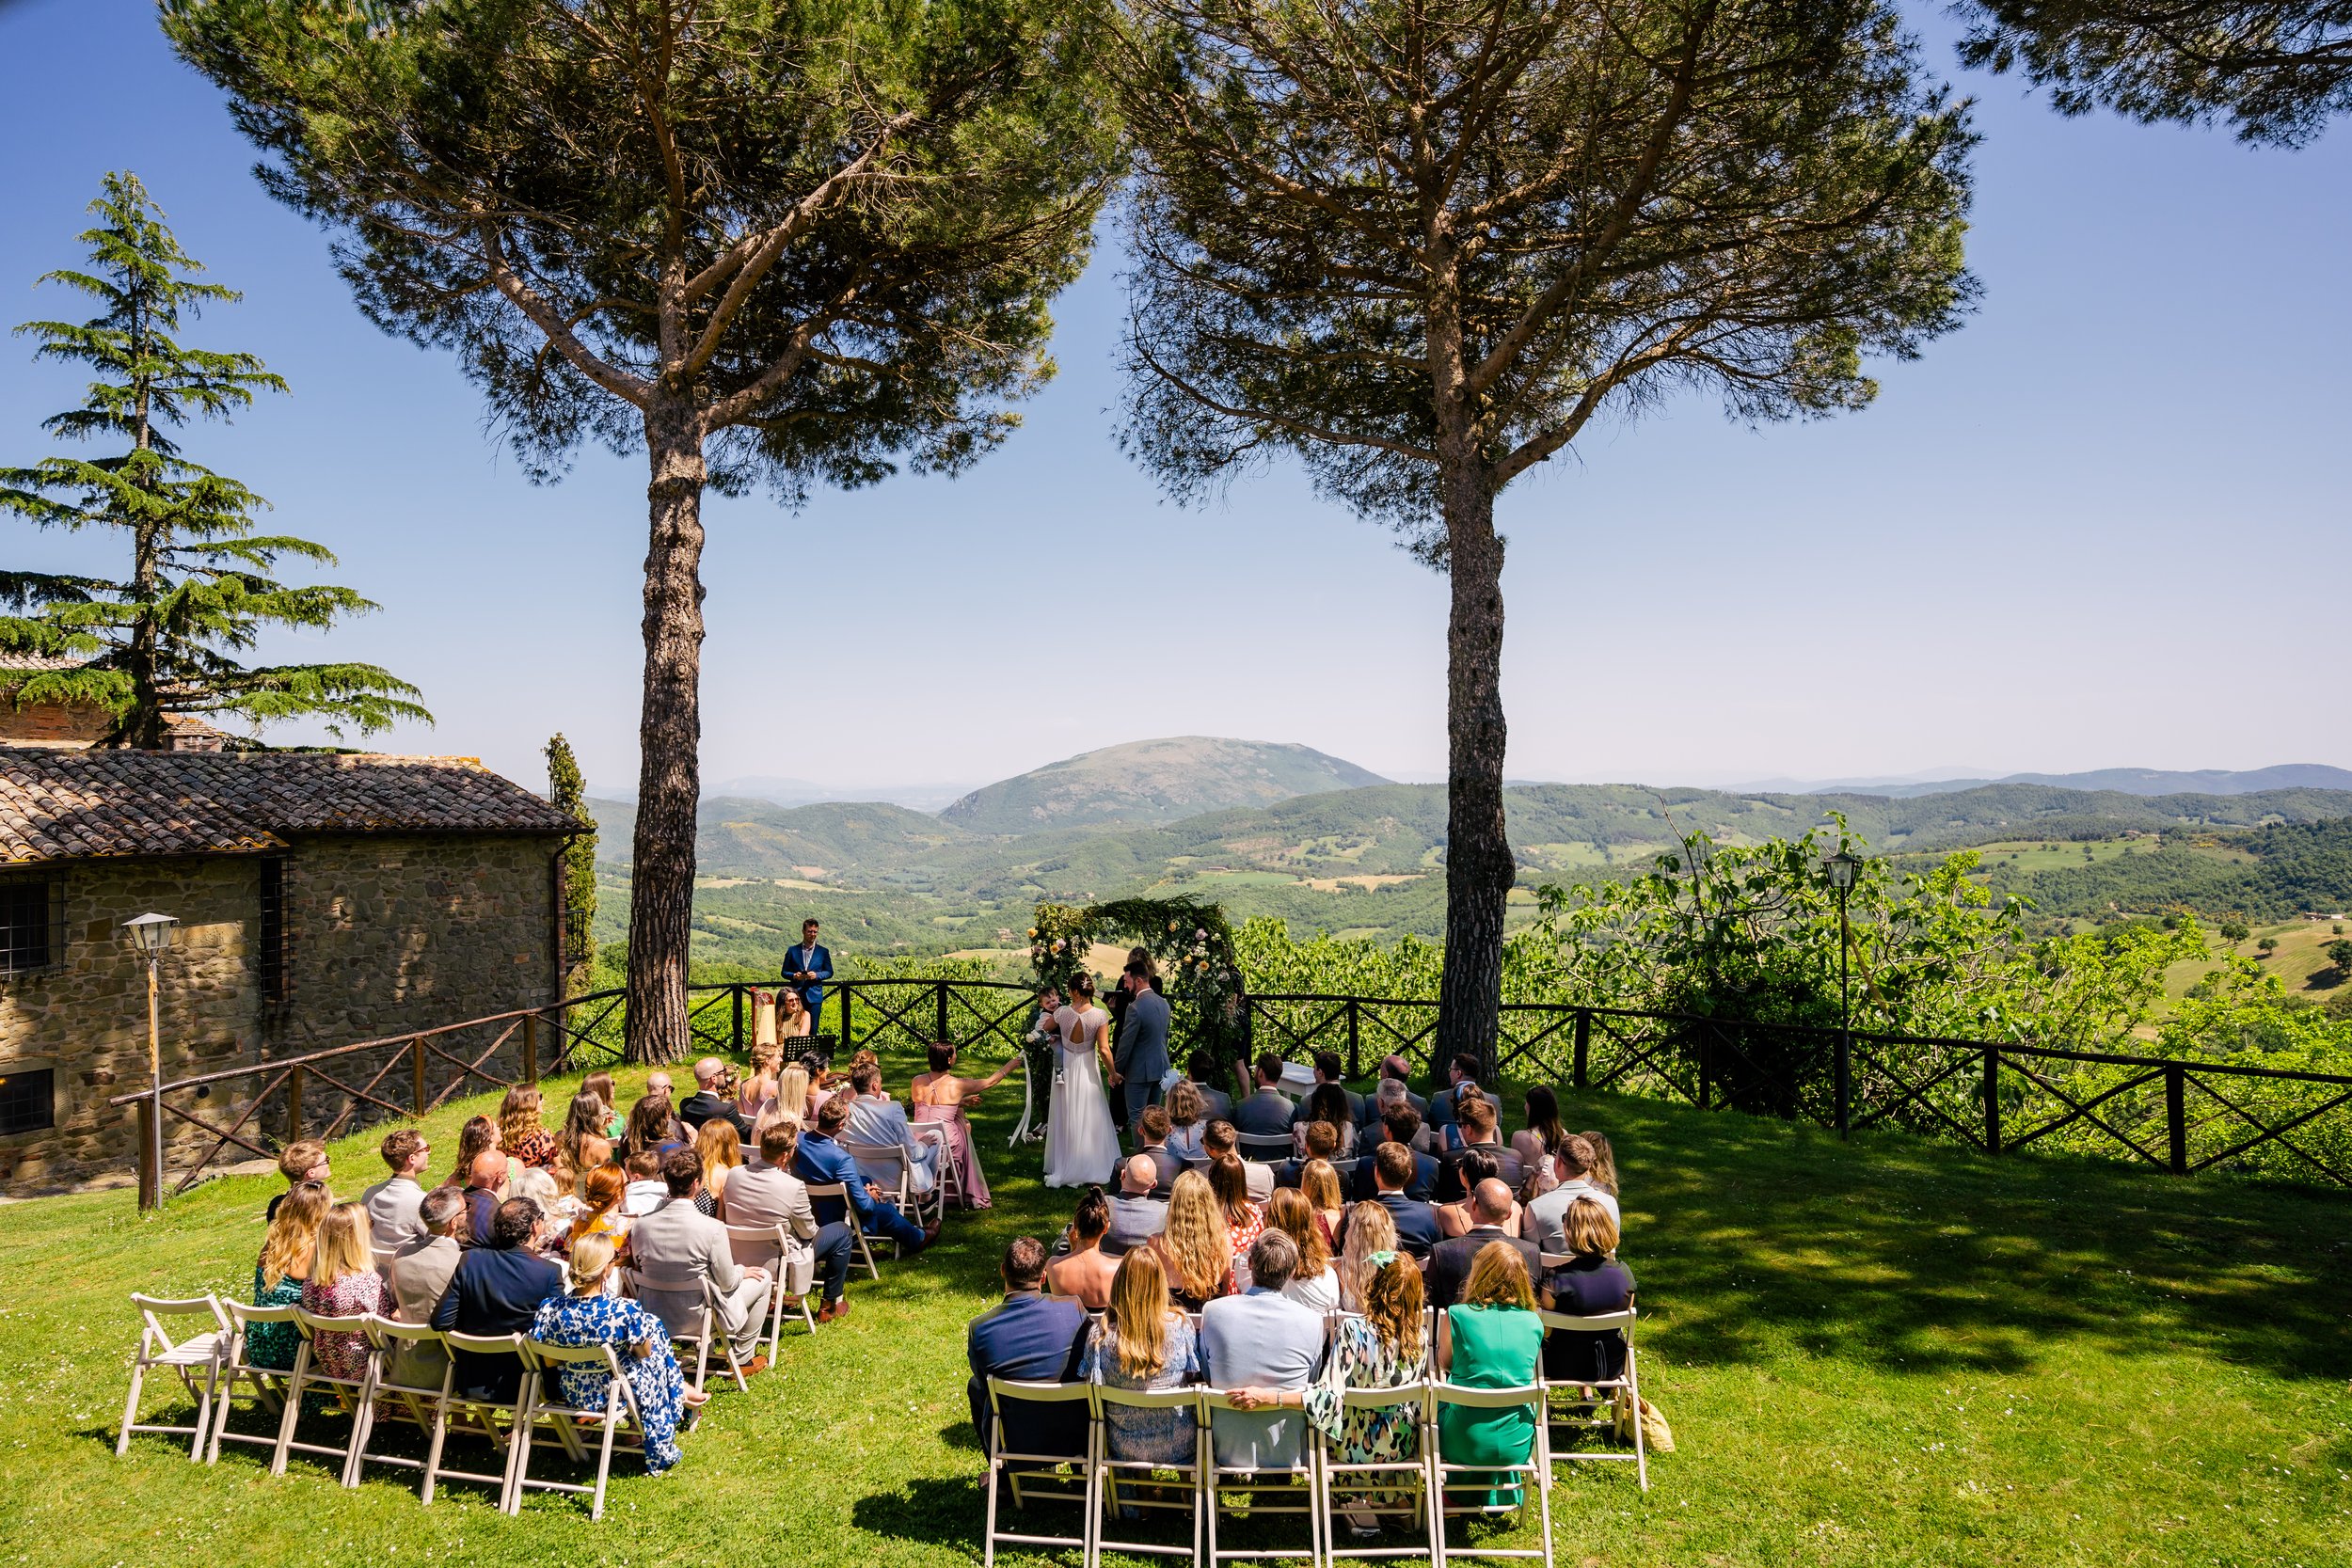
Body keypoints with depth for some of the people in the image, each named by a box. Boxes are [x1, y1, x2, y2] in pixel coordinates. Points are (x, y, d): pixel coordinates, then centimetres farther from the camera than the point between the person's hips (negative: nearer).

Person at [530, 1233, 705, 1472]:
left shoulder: (548, 1308, -20)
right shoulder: (624, 1310, -29)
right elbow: (644, 1353, -12)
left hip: (570, 1392, 4)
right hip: (613, 1395, -4)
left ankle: (679, 1390, 42)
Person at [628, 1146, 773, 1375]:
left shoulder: (640, 1225, -12)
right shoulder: (712, 1228, -25)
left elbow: (640, 1270, 6)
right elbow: (728, 1283, -15)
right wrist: (742, 1271, 8)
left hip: (653, 1317, 6)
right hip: (696, 1319, -6)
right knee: (762, 1277, 16)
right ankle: (743, 1358, 24)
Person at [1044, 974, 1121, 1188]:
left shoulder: (1063, 1013, -13)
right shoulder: (1099, 1015, -17)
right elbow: (1104, 1050, -16)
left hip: (1065, 1071, 1)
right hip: (1087, 1072, -1)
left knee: (1066, 1120, 14)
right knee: (1090, 1120, 10)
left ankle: (1063, 1169, 25)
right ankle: (1092, 1170, 16)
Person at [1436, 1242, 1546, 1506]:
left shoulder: (1456, 1316, -10)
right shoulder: (1534, 1323, -3)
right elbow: (1528, 1377, 12)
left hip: (1466, 1442, -3)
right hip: (1517, 1445, 3)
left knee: (1437, 1401, 27)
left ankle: (1460, 1491, 35)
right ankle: (1499, 1490, 35)